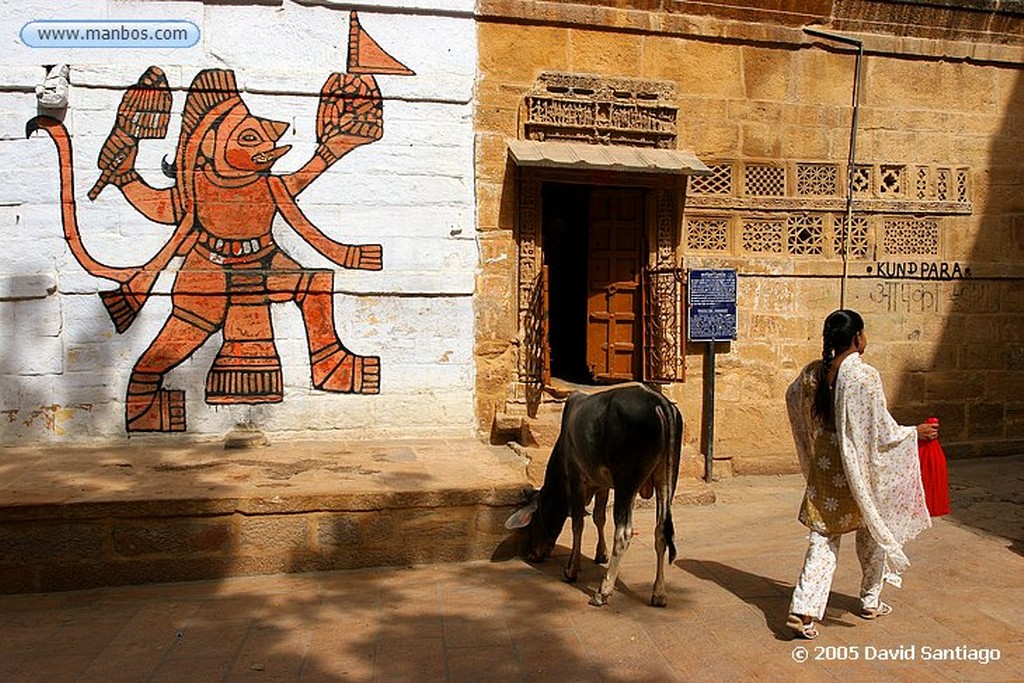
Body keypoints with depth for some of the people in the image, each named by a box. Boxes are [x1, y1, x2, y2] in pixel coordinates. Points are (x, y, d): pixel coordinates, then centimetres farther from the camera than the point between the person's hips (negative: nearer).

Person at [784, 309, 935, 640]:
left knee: (822, 541, 7)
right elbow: (881, 432, -17)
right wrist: (916, 432, 0)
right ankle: (870, 601, 35)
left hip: (824, 472, 4)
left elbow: (792, 397, 19)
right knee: (872, 535, 19)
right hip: (861, 473, -4)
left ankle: (804, 609, -4)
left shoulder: (811, 373, -3)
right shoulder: (864, 376, -20)